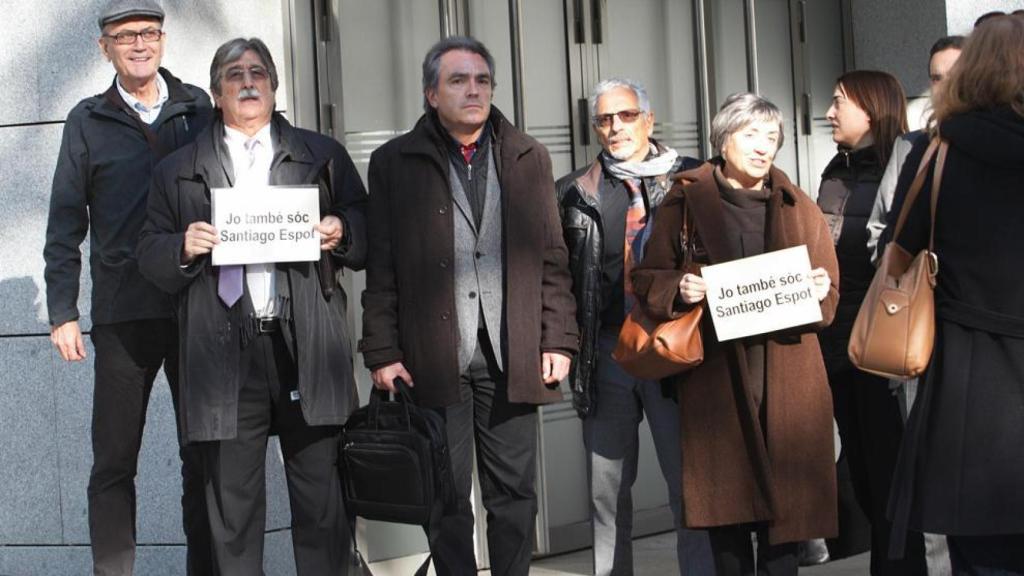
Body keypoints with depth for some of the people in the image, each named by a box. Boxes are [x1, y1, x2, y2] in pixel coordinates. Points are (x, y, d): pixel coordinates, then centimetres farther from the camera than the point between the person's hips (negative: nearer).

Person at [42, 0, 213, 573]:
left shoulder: (198, 108, 8)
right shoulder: (88, 121, 6)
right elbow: (65, 225, 6)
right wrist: (63, 313, 0)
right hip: (123, 312, -1)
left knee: (204, 456, 6)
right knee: (114, 462, 3)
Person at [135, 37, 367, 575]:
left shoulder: (322, 156, 15)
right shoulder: (178, 170, 14)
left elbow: (365, 232, 14)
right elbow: (150, 256, 12)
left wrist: (340, 233, -6)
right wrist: (185, 247, -8)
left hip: (304, 346, 0)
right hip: (224, 355, 0)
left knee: (320, 500, 4)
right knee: (232, 505, 5)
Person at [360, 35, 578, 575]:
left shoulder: (528, 158, 10)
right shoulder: (393, 162, 3)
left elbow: (552, 260, 9)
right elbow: (381, 271, 0)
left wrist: (558, 340, 2)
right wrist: (382, 353, -5)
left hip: (512, 360, 2)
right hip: (433, 361, -2)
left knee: (514, 494, 7)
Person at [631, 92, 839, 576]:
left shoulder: (800, 208, 13)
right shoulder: (684, 202, 5)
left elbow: (829, 296, 15)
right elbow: (647, 280, 6)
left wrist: (820, 292, -8)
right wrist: (679, 289, -14)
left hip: (787, 378, 2)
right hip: (715, 375, -2)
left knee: (785, 499, 0)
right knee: (725, 499, 0)